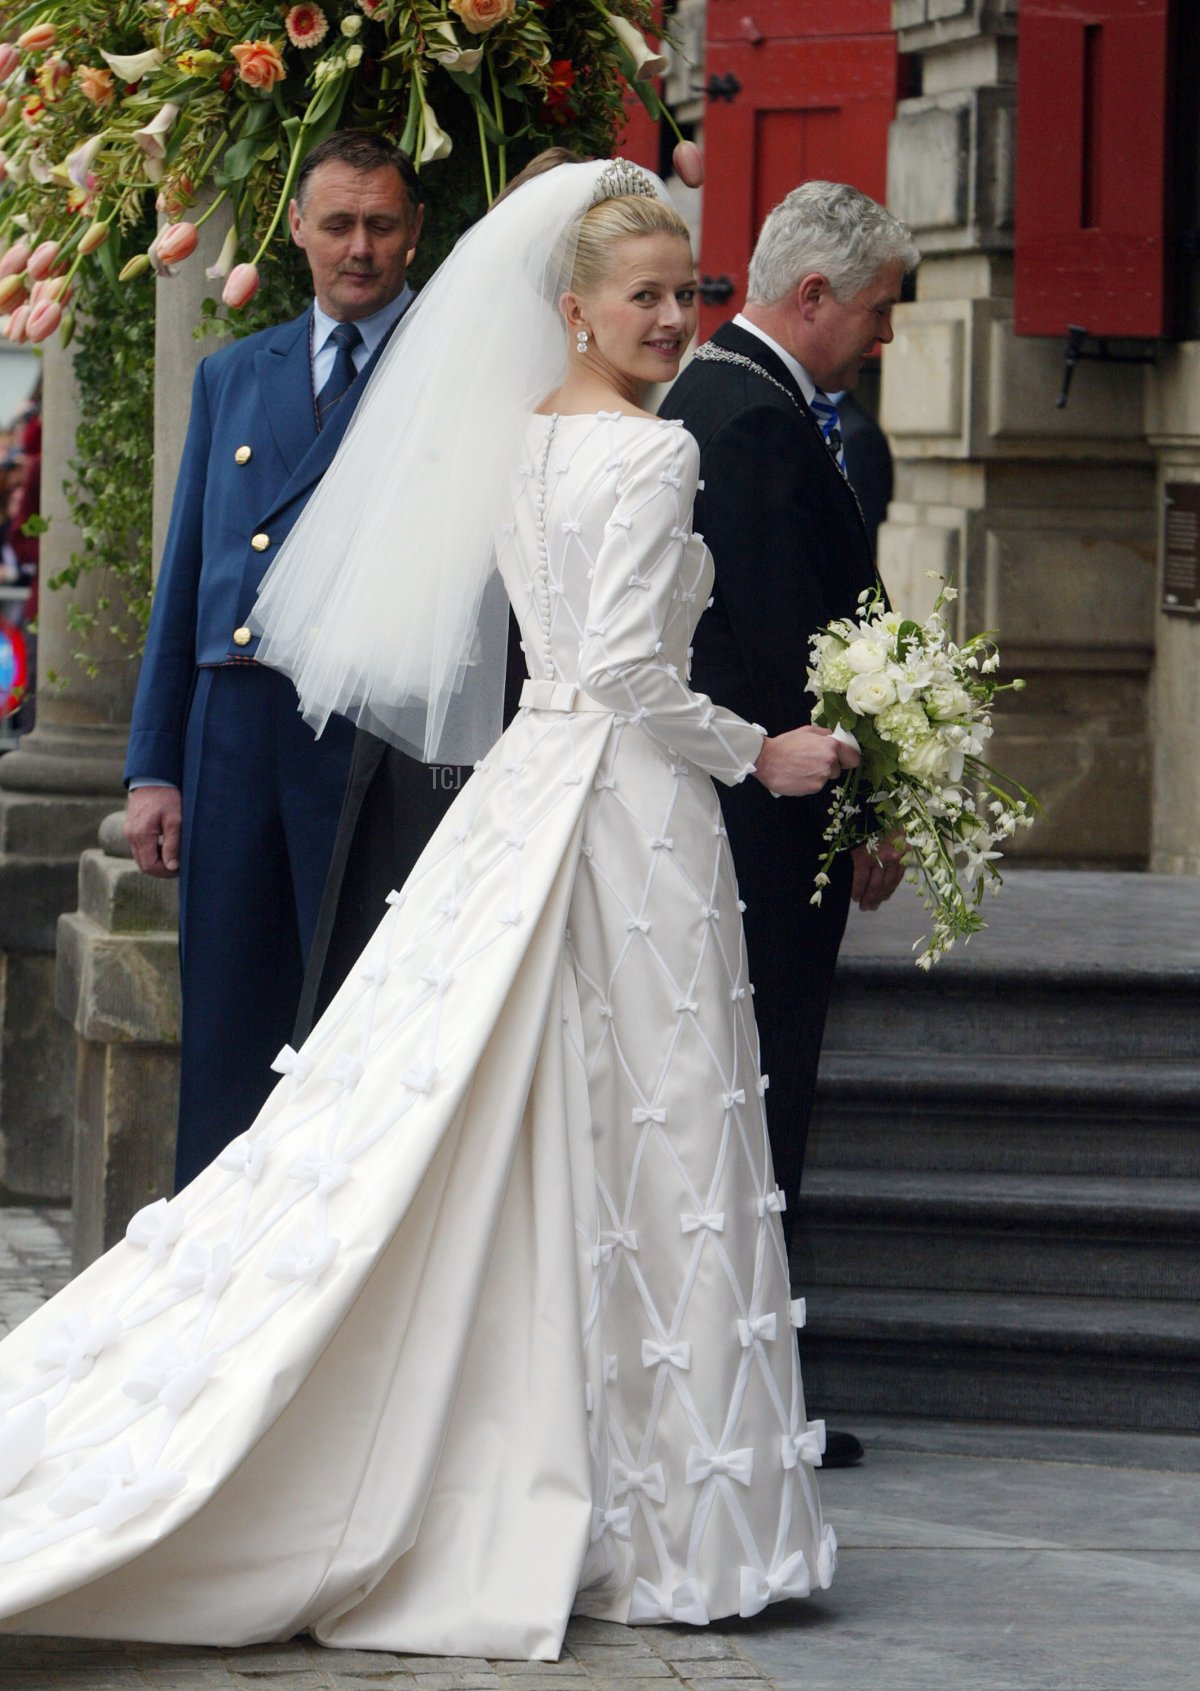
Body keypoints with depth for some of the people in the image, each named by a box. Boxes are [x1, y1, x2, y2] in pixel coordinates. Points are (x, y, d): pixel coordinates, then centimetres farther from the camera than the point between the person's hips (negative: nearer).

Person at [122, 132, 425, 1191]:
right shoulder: (232, 377, 17)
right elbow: (186, 576, 17)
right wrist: (153, 767, 12)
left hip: (375, 735, -4)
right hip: (233, 729, 5)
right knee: (223, 1033, 7)